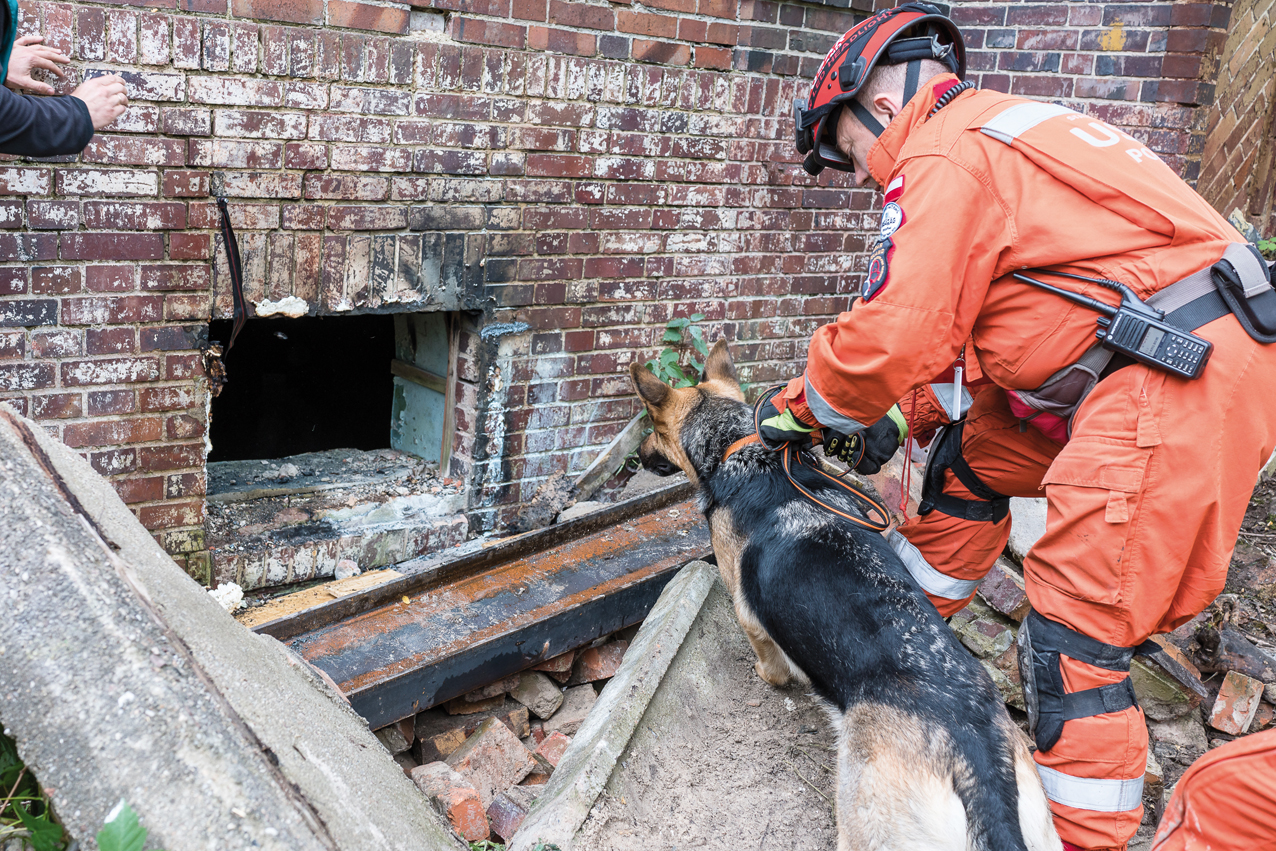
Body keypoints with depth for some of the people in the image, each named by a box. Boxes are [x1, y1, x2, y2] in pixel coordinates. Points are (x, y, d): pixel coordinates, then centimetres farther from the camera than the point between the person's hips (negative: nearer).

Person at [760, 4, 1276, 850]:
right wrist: (903, 416, 21)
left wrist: (804, 409, 2)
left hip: (1179, 377, -11)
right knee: (969, 459, 22)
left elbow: (890, 333, -16)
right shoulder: (1009, 130, 22)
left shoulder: (943, 157, -10)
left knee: (1076, 631, -8)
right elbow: (963, 315, 25)